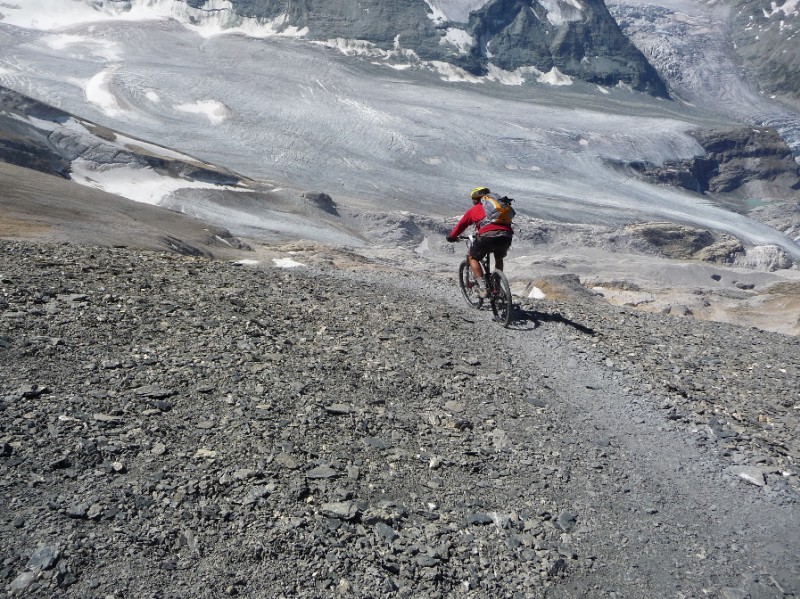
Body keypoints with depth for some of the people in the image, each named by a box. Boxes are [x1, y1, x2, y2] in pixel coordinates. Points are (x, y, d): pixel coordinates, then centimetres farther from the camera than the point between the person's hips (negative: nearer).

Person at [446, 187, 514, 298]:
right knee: (499, 258, 33)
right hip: (506, 236, 4)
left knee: (472, 257, 19)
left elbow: (460, 225, 28)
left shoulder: (474, 210, 20)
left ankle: (482, 287, 5)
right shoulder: (500, 204, 31)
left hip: (488, 236, -4)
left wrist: (451, 237, 45)